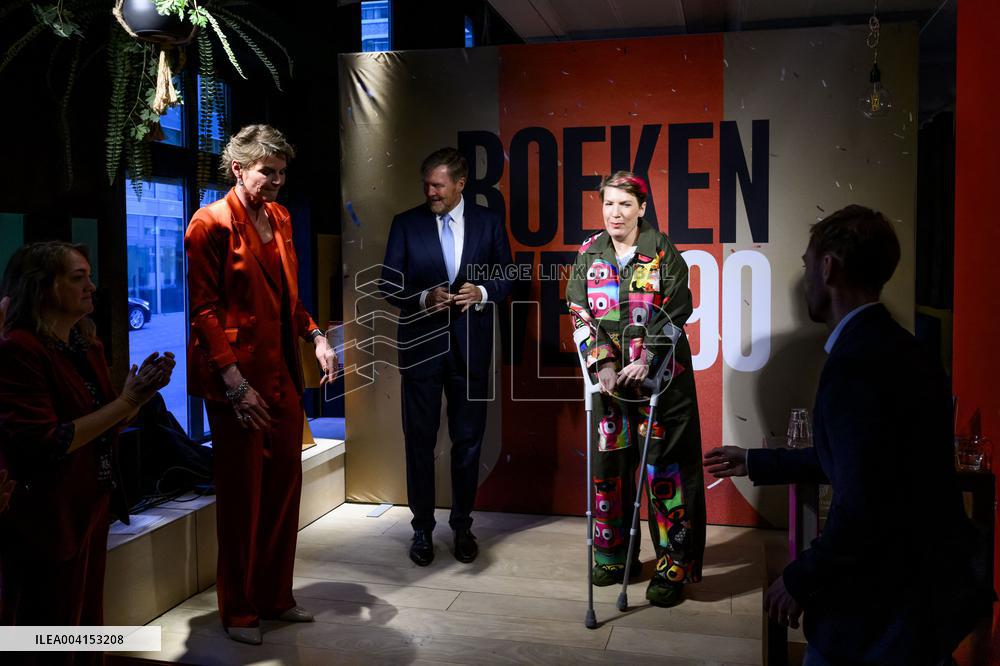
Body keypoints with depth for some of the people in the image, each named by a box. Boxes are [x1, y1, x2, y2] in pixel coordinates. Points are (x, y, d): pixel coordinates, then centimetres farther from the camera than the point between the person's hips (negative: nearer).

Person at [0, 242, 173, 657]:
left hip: (92, 506, 8)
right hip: (47, 519, -8)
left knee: (87, 627, 20)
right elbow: (44, 445, -25)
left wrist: (143, 391, -3)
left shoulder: (86, 345, 8)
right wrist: (124, 402, -22)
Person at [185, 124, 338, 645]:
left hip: (283, 375, 7)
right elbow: (204, 309, -14)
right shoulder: (212, 223, -9)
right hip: (238, 379, -7)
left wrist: (315, 335, 5)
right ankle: (238, 611, 22)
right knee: (242, 495, 4)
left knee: (285, 486, 12)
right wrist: (235, 383, -20)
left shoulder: (279, 218, 13)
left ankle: (276, 597, 29)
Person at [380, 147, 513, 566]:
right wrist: (424, 299, -17)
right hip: (421, 345, 0)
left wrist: (482, 292, -13)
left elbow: (506, 277, 7)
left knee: (468, 440, 8)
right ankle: (422, 528, 21)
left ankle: (462, 526, 24)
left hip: (470, 346, 1)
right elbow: (390, 285, 1)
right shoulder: (406, 224, 1)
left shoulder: (488, 223, 3)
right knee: (419, 439, 6)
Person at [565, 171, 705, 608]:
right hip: (609, 375, 3)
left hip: (660, 375, -3)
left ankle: (674, 567, 9)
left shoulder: (663, 252, -2)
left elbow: (675, 313, -7)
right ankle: (613, 555, 24)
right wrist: (603, 362, -10)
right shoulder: (589, 255, 7)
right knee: (608, 464, 8)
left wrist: (645, 361, -16)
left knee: (664, 466, -1)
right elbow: (580, 314, 2)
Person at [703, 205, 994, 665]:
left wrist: (802, 580, -14)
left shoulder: (855, 363, -25)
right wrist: (757, 463, 22)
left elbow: (862, 509, -28)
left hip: (890, 606, -8)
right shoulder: (896, 348, 6)